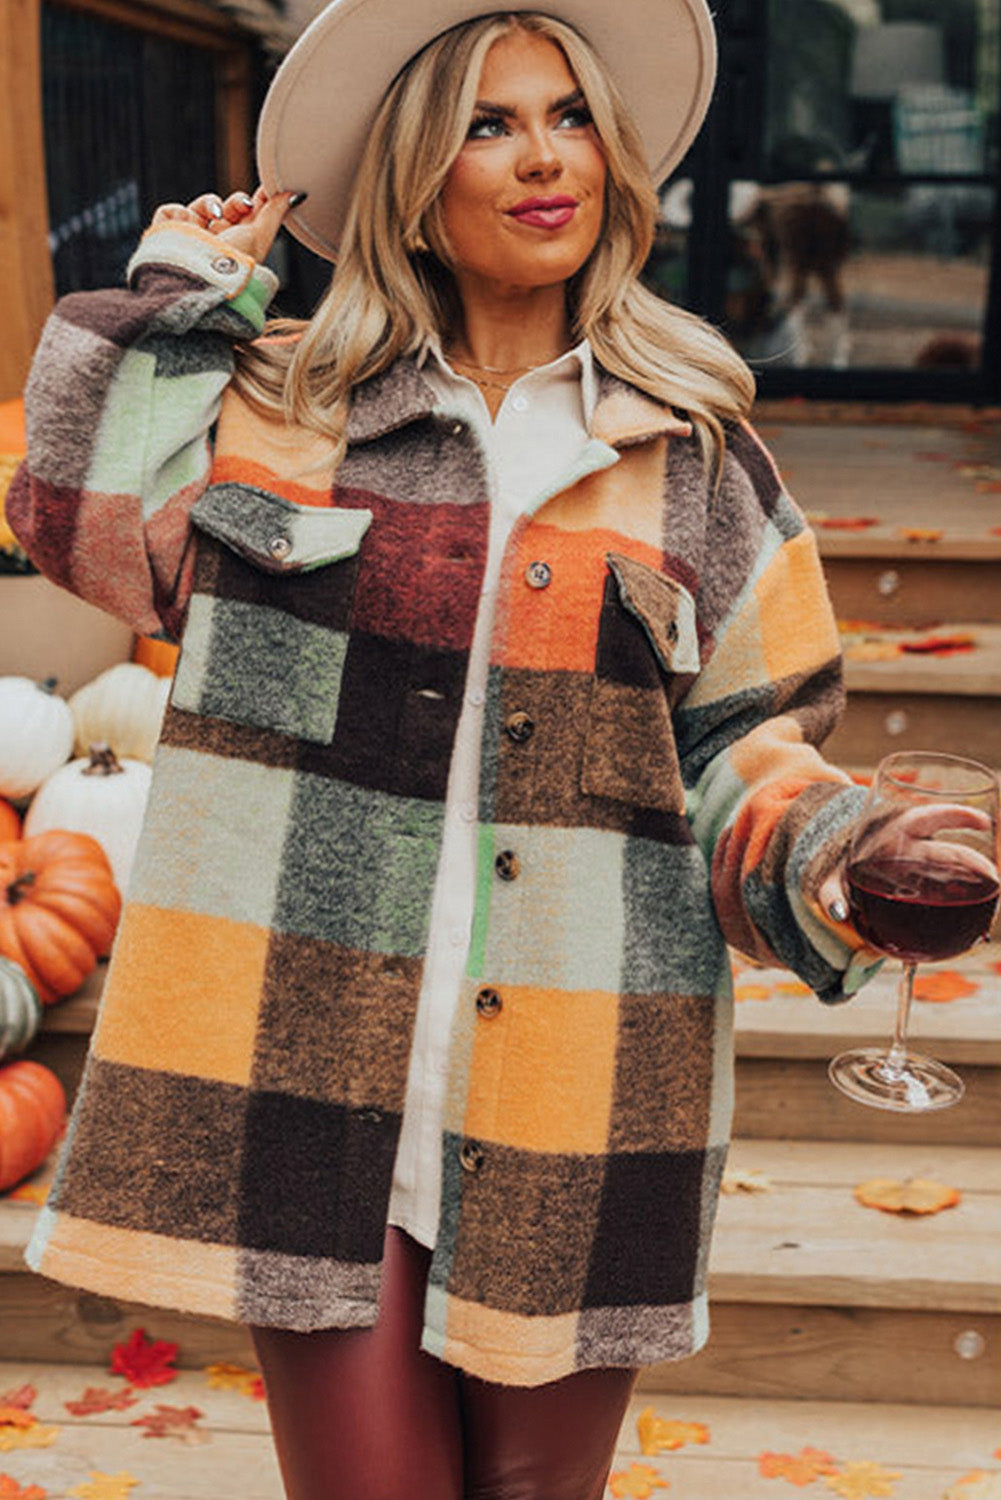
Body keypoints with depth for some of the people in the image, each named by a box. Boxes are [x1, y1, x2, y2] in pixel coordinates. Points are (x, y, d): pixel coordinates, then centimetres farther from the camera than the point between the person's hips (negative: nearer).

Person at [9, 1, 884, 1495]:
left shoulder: (692, 455, 6)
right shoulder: (277, 403, 7)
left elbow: (744, 742, 7)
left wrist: (825, 868, -12)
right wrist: (175, 298, 4)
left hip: (572, 1089, 1)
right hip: (313, 1054, 0)